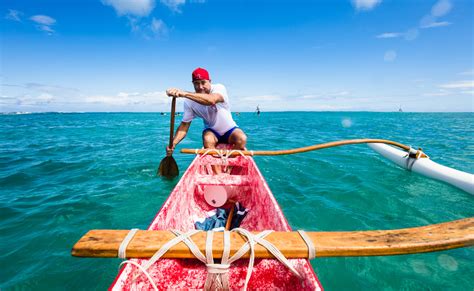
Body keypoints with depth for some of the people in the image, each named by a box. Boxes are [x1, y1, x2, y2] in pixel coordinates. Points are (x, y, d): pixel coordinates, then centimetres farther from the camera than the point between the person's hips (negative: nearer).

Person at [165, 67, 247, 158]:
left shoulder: (219, 88, -22)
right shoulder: (189, 101, -13)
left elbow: (212, 100, -46)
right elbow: (184, 125, -12)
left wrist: (184, 94, -57)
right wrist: (173, 144, -28)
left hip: (230, 129, -1)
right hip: (211, 131, 1)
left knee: (241, 139, -30)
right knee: (208, 140, -32)